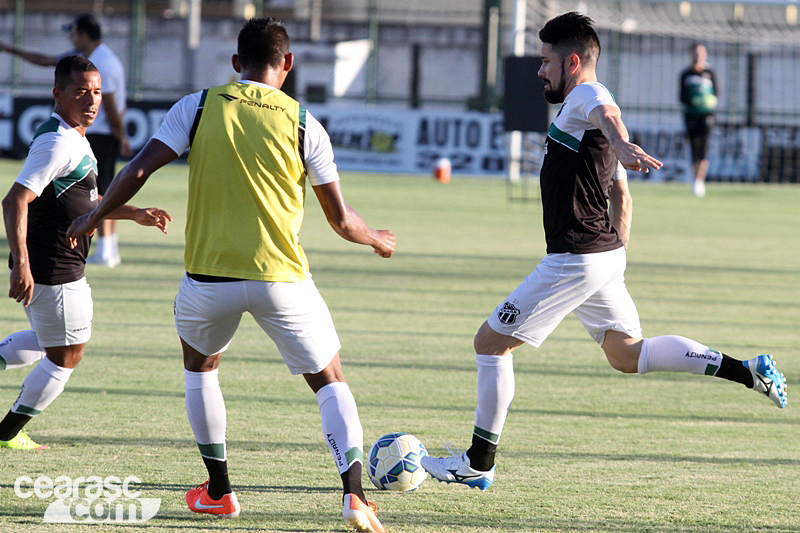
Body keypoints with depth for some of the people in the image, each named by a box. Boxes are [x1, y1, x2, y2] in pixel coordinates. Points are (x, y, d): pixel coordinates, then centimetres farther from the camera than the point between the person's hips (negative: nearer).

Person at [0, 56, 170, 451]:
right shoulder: (57, 143, -20)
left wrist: (135, 214, 22)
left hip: (60, 266, 10)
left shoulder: (74, 139, 13)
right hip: (53, 270, -10)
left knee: (47, 341, 28)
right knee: (67, 355, 4)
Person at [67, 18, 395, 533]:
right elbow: (340, 219, 2)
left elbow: (138, 170, -5)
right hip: (282, 278, -1)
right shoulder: (303, 123, -1)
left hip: (209, 274, 1)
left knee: (200, 365, 29)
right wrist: (376, 239, 23)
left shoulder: (199, 107, 0)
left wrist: (95, 217, 12)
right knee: (330, 381, 10)